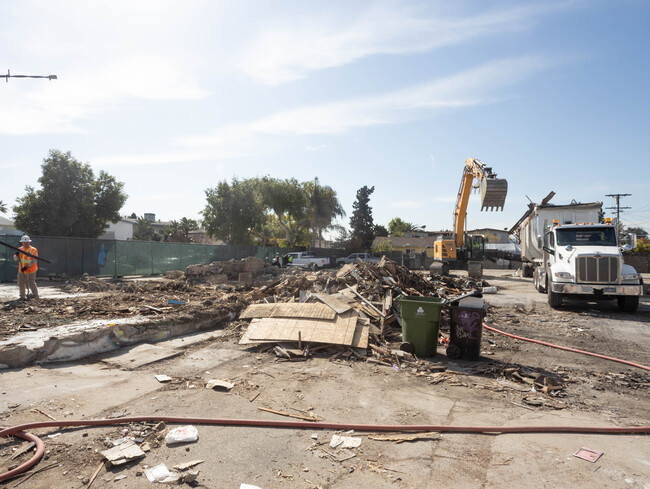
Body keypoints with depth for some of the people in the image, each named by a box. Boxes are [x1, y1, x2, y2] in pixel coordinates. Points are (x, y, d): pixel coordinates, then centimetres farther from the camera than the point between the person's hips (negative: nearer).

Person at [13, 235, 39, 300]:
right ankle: (22, 296, 28)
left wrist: (26, 267, -24)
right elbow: (15, 259, 6)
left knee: (31, 283, -9)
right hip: (21, 270, 6)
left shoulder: (33, 250, -8)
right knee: (21, 283, 13)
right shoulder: (20, 249, 8)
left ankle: (36, 297, -2)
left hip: (30, 270, -6)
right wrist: (16, 255, -17)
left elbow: (34, 261, -15)